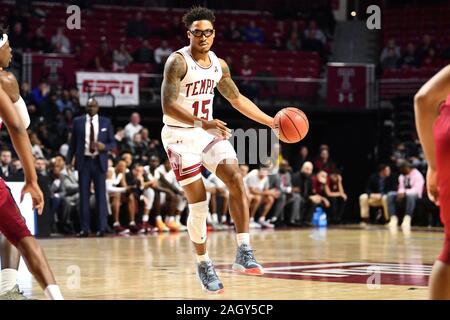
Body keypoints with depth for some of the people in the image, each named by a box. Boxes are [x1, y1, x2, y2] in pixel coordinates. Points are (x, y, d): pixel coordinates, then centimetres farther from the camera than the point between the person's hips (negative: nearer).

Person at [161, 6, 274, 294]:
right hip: (180, 135, -5)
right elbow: (168, 106, -23)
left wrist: (271, 122, 12)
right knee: (198, 204, -5)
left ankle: (244, 253, -18)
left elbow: (237, 99, 18)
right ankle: (203, 264, 13)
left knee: (236, 179, -17)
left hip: (208, 131, 5)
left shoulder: (218, 64, 6)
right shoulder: (178, 62, -15)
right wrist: (202, 122, -35)